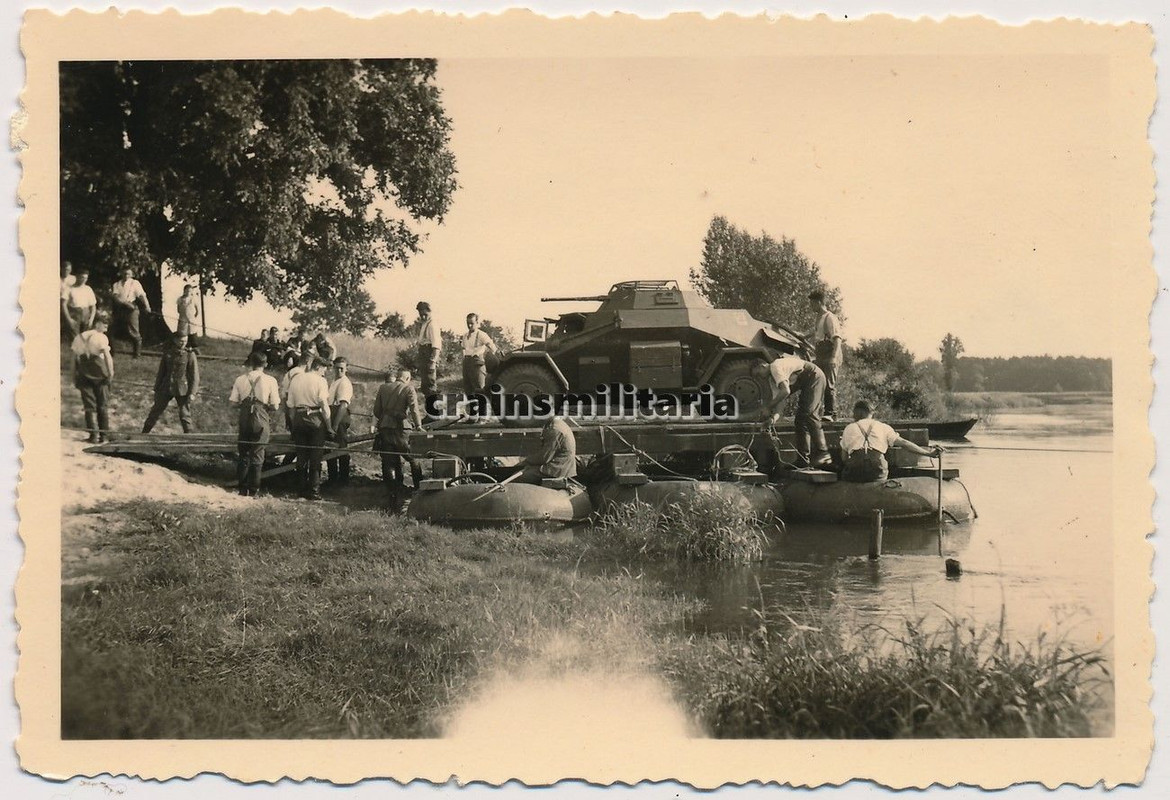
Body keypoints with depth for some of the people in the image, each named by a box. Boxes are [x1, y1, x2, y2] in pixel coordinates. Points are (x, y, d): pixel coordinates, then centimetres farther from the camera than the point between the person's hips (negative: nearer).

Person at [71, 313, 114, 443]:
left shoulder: (79, 337, 9)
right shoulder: (101, 337, -4)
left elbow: (74, 358, 9)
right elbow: (107, 355, -16)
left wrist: (74, 377, 12)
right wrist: (110, 372, -13)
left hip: (83, 375, 3)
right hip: (99, 374, -3)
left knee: (90, 406, 5)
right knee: (103, 405, 10)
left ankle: (93, 435, -3)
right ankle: (103, 434, 10)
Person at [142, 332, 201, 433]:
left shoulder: (190, 355, -8)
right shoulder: (167, 353, 3)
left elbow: (195, 375, -8)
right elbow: (161, 372, 10)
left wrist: (192, 393, -16)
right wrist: (156, 389, 11)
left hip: (182, 390, -4)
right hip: (166, 388, 4)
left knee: (184, 415, -3)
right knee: (155, 411, 11)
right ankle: (144, 433, 25)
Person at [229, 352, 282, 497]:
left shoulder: (240, 380, 3)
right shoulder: (270, 380, -3)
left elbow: (233, 403, 2)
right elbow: (275, 406, -4)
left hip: (244, 418, 2)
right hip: (261, 419, -2)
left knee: (243, 454, 14)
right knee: (257, 455, 6)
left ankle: (242, 488, 16)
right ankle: (253, 490, 7)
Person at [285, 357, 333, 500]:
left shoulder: (295, 380, 7)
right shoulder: (319, 381, -7)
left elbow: (291, 405, 7)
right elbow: (324, 405, -11)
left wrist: (293, 424, 13)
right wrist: (329, 426, -7)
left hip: (298, 420, 4)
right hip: (315, 419, -4)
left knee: (301, 456, 12)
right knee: (315, 457, 2)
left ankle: (302, 489, 15)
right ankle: (313, 491, 2)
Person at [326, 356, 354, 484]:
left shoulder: (345, 383, -12)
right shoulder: (334, 382, 17)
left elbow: (343, 405, -21)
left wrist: (335, 425, -25)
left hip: (340, 418, -9)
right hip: (331, 416, 9)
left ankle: (343, 479, 5)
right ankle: (333, 478, 22)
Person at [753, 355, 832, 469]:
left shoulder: (775, 367, -17)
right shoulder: (772, 376, 14)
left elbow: (785, 391, -28)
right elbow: (777, 396, 9)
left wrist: (770, 407, -21)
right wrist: (774, 414, -7)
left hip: (814, 377, -11)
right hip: (806, 383, 11)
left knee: (809, 415, -20)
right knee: (800, 420, 8)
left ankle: (823, 454, -23)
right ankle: (803, 460, 8)